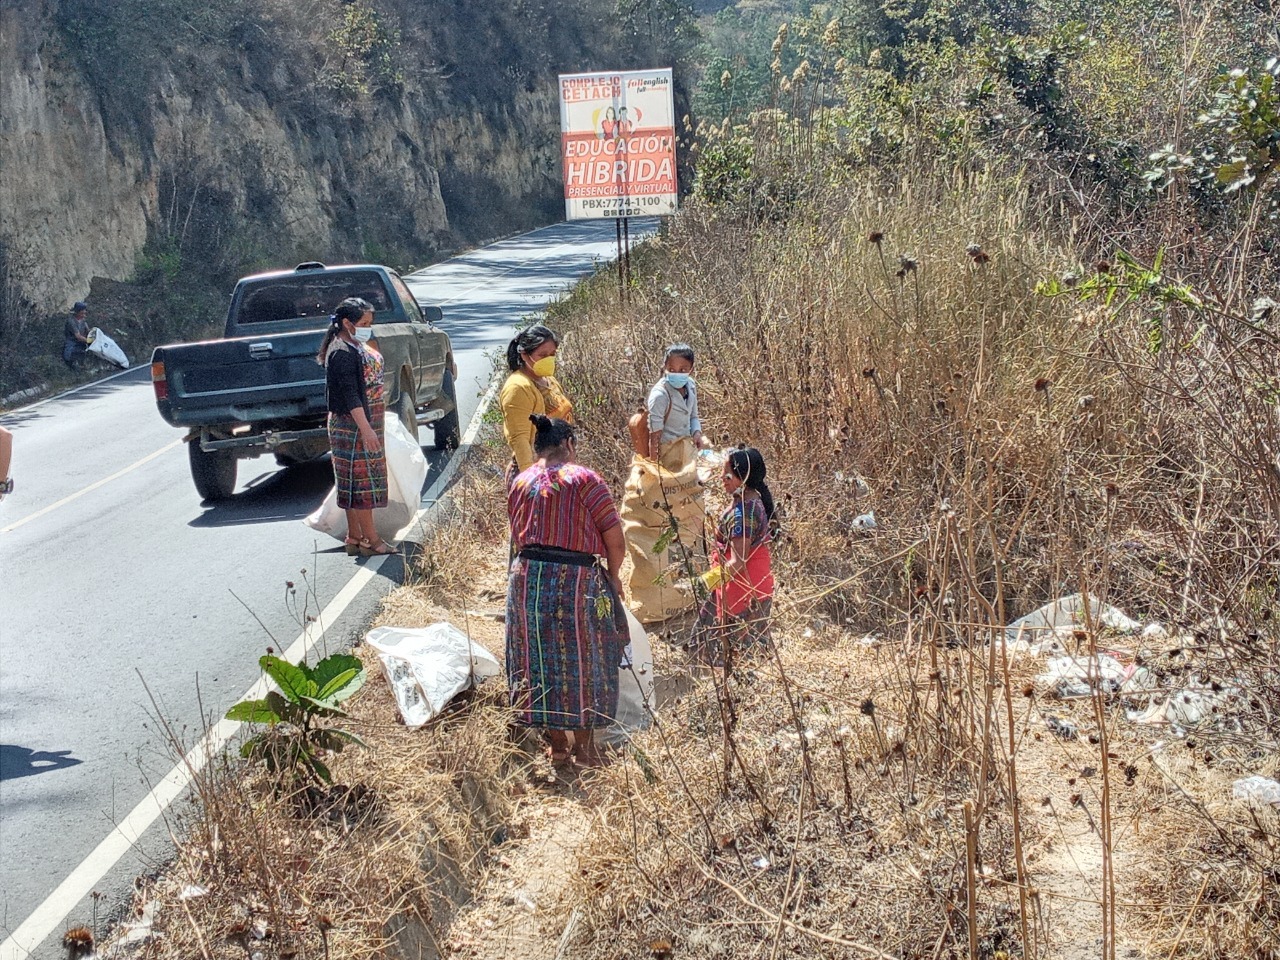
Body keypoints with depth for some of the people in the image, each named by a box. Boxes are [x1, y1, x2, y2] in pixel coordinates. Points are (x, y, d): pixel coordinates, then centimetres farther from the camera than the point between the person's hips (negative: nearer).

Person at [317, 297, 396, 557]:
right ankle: (371, 541, -2)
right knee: (363, 479, -6)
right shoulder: (342, 352, -18)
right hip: (352, 425, -10)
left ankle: (354, 538, 17)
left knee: (355, 481, 12)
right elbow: (350, 394, -24)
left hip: (364, 422, 10)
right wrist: (366, 428, -27)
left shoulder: (356, 345, 13)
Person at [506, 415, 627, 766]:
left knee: (540, 659, 13)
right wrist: (612, 574, 8)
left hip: (527, 576, 4)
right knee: (580, 659, 9)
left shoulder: (519, 482, 9)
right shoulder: (584, 479, -6)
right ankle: (584, 746, 18)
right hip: (576, 579, -4)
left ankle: (556, 741, 23)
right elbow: (614, 537, -7)